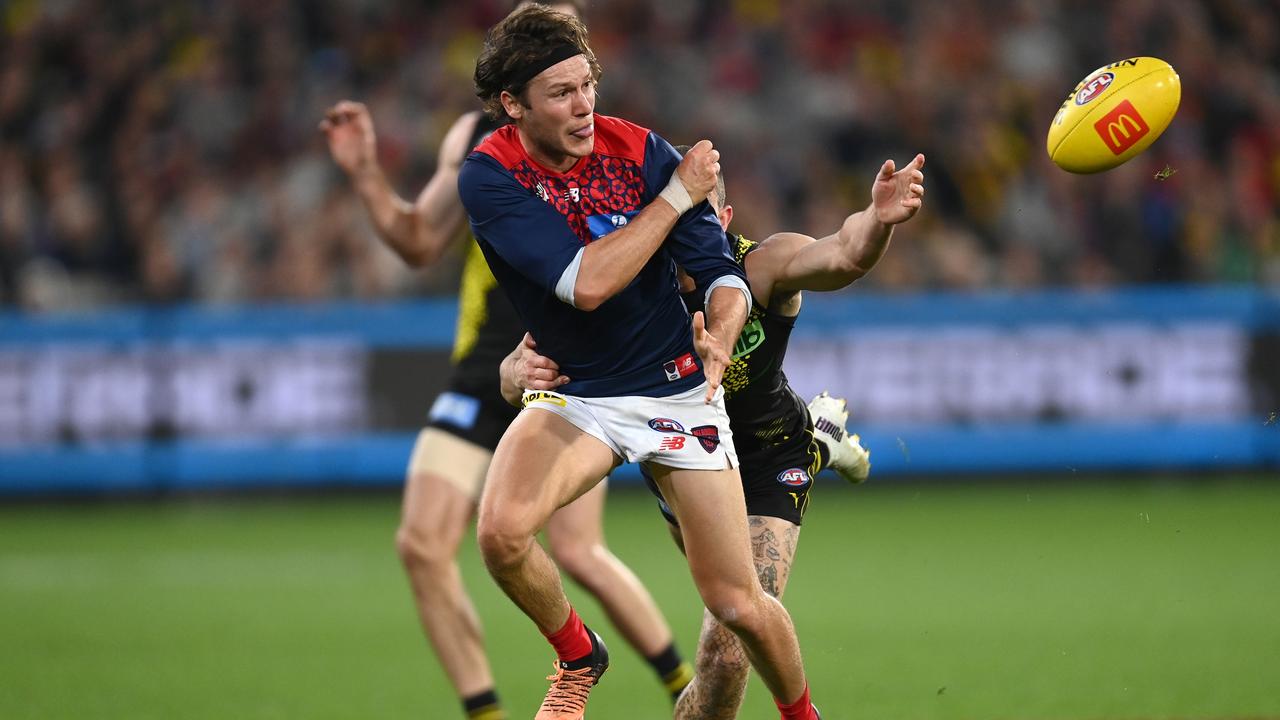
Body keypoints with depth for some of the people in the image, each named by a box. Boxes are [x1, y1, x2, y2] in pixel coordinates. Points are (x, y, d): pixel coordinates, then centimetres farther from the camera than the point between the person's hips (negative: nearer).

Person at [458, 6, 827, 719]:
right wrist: (679, 194, -22)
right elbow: (585, 284, -27)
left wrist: (719, 337, -31)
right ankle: (578, 656, 0)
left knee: (739, 605, -2)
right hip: (571, 392, -1)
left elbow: (723, 272, -8)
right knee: (502, 530, -30)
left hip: (676, 388, 1)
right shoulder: (490, 175, -16)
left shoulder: (639, 151, -11)